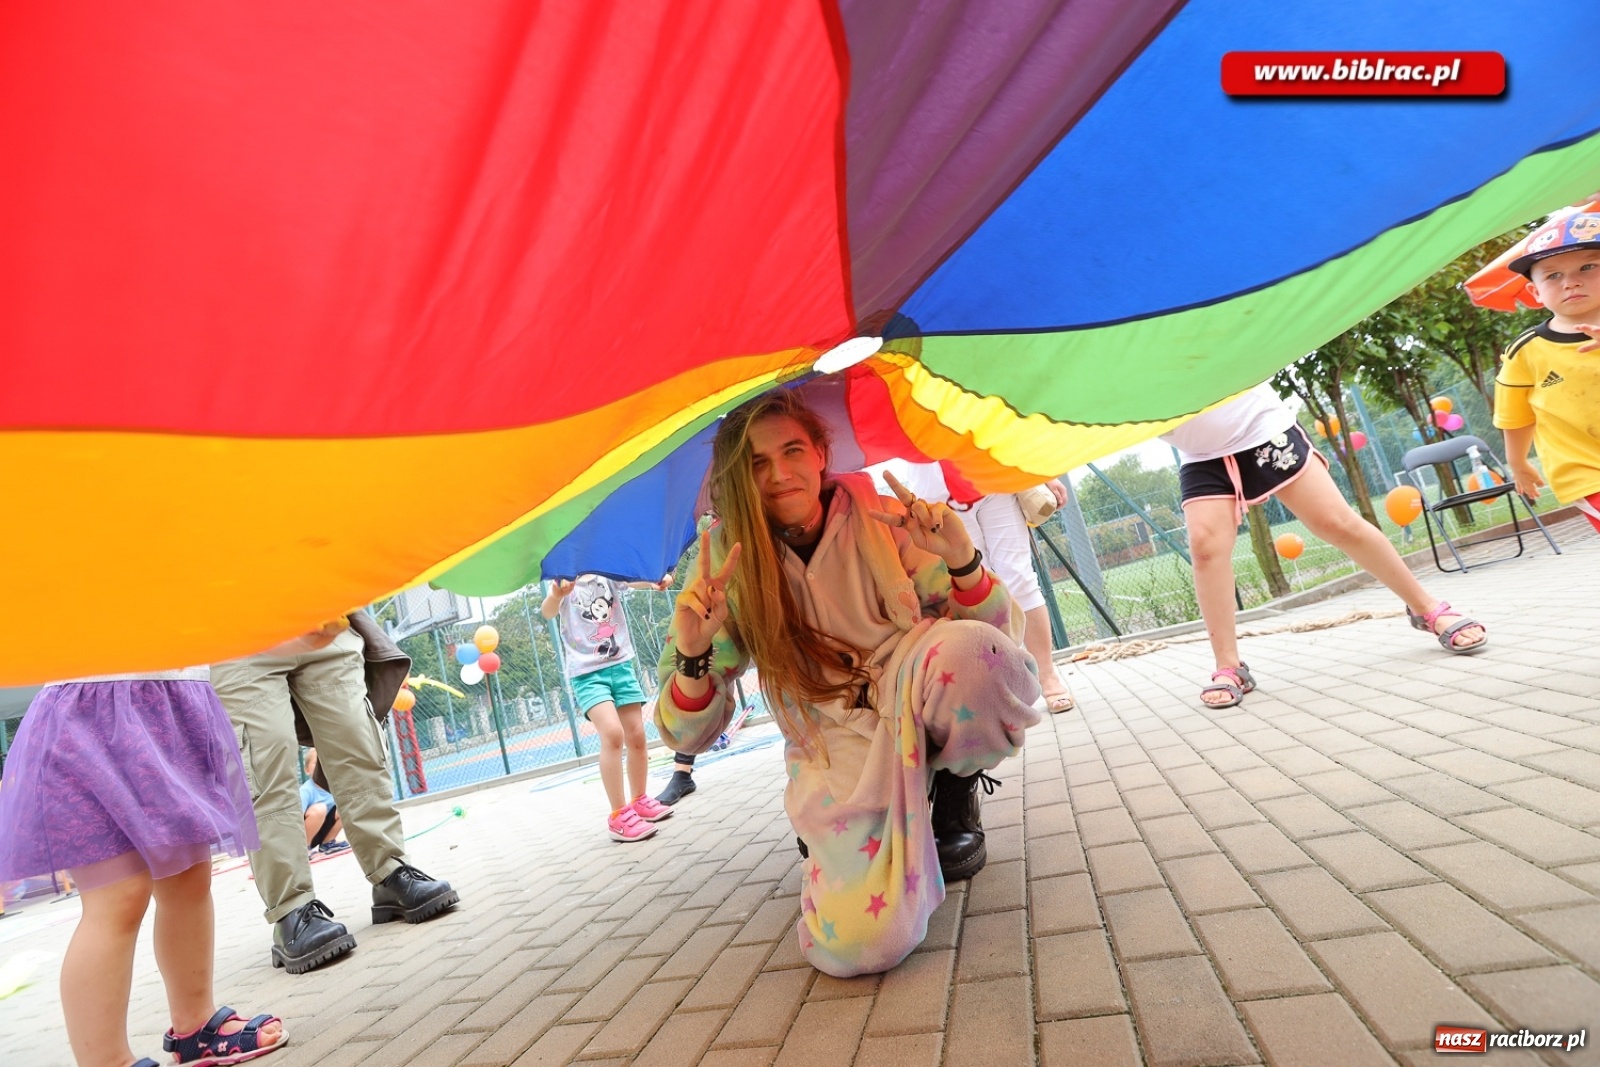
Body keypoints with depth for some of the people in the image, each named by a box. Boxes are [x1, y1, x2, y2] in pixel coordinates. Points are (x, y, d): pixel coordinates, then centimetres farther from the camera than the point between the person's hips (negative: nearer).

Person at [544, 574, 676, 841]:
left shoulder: (609, 574, 6)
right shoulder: (564, 584, -1)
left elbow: (637, 580, -11)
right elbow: (547, 612, -21)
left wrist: (657, 580, -35)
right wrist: (556, 595, -45)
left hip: (621, 664, 4)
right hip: (586, 672, -4)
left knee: (636, 735, 6)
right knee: (612, 733, -21)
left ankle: (639, 801, 26)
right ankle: (619, 815, -14)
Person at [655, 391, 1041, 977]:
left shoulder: (882, 519, -6)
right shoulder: (729, 565, -5)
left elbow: (1000, 635, -7)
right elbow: (687, 735, -5)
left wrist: (961, 560, -27)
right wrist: (692, 656, -26)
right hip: (834, 754, 0)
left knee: (966, 650, -33)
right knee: (858, 945, -24)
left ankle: (956, 791, -1)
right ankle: (827, 839, 11)